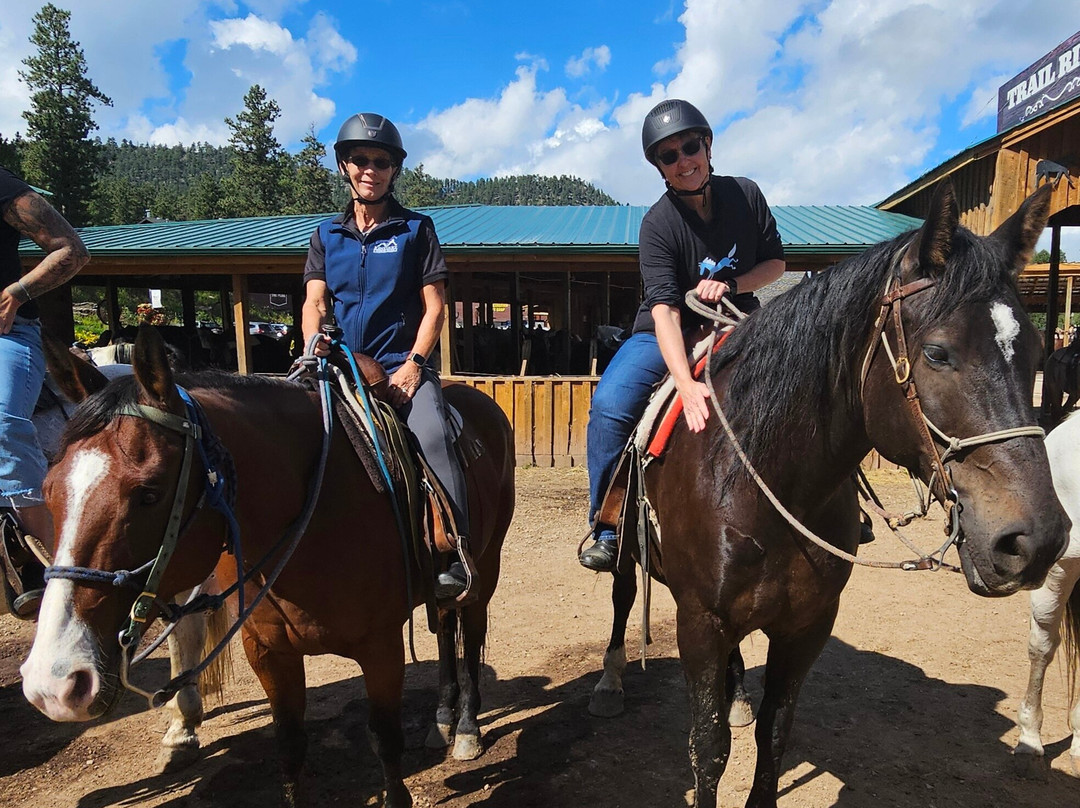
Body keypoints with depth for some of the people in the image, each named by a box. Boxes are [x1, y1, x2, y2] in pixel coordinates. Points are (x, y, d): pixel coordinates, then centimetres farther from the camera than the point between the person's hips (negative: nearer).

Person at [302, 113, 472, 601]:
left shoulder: (416, 229, 8)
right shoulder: (326, 235, 17)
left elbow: (434, 308, 2)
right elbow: (314, 302, 7)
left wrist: (413, 364, -12)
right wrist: (314, 344, -15)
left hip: (401, 364, -3)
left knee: (432, 433, -29)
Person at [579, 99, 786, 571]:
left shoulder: (746, 195, -6)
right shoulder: (658, 224, -17)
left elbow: (776, 262, 5)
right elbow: (665, 310, -30)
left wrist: (730, 285, -18)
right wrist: (687, 385, -45)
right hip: (670, 335, -3)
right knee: (610, 404, -25)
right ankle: (607, 530, -13)